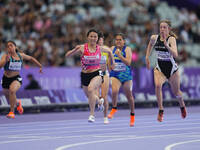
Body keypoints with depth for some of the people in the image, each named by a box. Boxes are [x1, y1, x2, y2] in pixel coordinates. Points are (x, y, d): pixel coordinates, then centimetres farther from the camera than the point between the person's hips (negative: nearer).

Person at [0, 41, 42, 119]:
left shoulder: (21, 55, -3)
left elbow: (31, 58, 16)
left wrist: (40, 66, 21)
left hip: (16, 78, -1)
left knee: (12, 90, -33)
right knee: (8, 97, 19)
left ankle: (12, 112, -25)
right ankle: (17, 103, 56)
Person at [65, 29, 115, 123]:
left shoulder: (100, 48, -2)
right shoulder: (82, 48, -8)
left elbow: (109, 51, 20)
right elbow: (67, 55, -12)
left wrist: (113, 63, 22)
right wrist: (75, 50, -30)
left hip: (97, 73, -2)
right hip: (85, 75, 2)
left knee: (90, 89, -31)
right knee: (89, 96, 15)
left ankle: (92, 114, -22)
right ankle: (99, 101, 54)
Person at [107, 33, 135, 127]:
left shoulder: (127, 49, -7)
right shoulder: (112, 48, 6)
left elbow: (128, 62, -20)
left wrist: (120, 55, -28)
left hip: (126, 75, -2)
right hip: (115, 75, 2)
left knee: (129, 95, 11)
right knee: (114, 91, -27)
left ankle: (132, 114, 30)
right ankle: (114, 108, -3)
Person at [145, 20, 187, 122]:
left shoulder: (171, 39, -19)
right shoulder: (154, 38, -6)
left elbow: (175, 55, -32)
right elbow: (150, 45, 20)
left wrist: (166, 45, -42)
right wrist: (147, 57, 15)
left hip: (172, 69, -2)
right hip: (159, 68, 2)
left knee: (176, 92, 12)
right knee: (158, 85, -28)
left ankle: (182, 105, 47)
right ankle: (161, 110, -21)